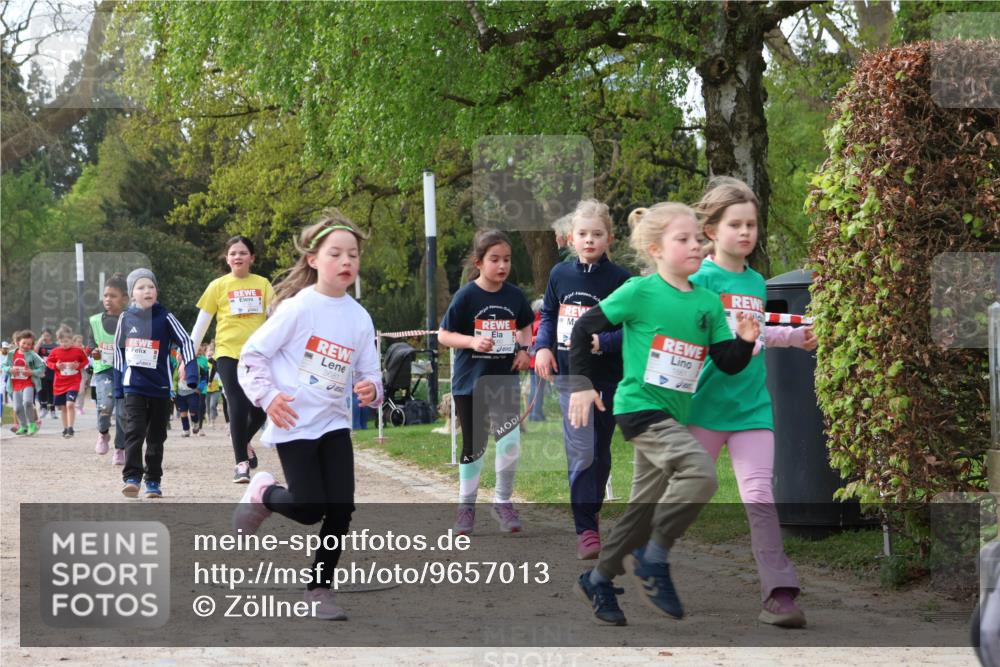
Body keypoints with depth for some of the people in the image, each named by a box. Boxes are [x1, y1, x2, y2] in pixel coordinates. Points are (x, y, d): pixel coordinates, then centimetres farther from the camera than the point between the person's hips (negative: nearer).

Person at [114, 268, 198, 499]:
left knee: (156, 436, 9)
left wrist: (191, 375, -15)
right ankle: (131, 478, -15)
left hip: (160, 386, 0)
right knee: (134, 431, -14)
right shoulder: (126, 318, 2)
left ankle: (153, 480, 19)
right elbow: (118, 349, 12)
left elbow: (185, 342, -4)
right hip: (134, 386, 0)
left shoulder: (164, 317, -4)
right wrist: (117, 385, 12)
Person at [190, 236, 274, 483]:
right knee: (238, 407, -9)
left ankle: (244, 442, 34)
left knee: (261, 409, 3)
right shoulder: (218, 286, 3)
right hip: (229, 352, -2)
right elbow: (202, 323, 6)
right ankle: (241, 463, 1)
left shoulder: (262, 284, 7)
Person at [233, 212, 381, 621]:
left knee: (341, 508, -4)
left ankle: (320, 587, 12)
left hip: (334, 423, 5)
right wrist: (267, 396, -20)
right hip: (294, 424, -5)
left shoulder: (359, 318, 2)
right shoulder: (298, 307, -12)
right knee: (309, 509, -9)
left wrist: (371, 389, -15)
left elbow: (369, 373, 8)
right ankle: (263, 494, 24)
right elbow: (252, 354, -8)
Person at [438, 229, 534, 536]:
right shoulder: (466, 296, -10)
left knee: (511, 442, -12)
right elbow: (443, 335, -6)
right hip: (470, 383, -2)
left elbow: (526, 326, 18)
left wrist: (524, 349, -1)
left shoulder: (515, 296, 0)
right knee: (473, 447, 8)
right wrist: (473, 341, -22)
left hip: (506, 380, 2)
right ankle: (466, 505, 26)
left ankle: (503, 502, 8)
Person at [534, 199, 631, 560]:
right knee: (581, 451, -7)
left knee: (600, 452, 11)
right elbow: (549, 314, 17)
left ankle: (590, 512, 27)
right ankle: (585, 529, -4)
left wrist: (602, 343, -24)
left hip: (607, 378, -1)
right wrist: (542, 346, 1)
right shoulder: (560, 274, 4)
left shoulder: (619, 279, -7)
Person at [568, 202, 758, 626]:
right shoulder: (640, 292, -10)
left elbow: (728, 363, 6)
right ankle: (653, 560, -12)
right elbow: (584, 329, -5)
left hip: (673, 416, 7)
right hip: (640, 406, -7)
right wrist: (582, 383, -10)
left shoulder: (708, 302, 7)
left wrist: (745, 341, -13)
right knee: (700, 473, -27)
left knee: (648, 506, 13)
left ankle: (598, 580, 30)